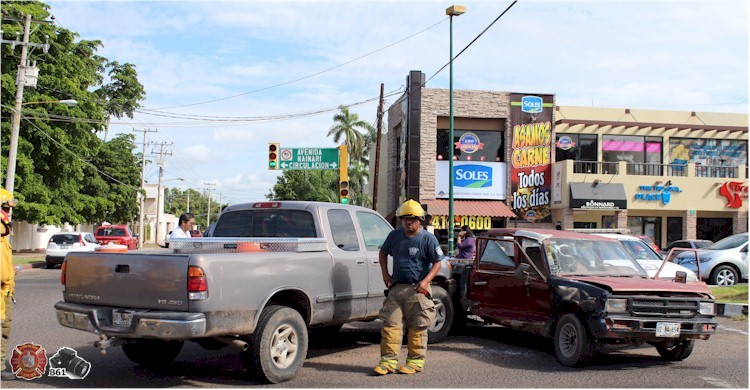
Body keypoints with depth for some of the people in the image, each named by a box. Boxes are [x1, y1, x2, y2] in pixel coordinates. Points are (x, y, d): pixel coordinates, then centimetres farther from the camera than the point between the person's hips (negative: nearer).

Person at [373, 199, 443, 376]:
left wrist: (425, 281, -19)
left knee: (417, 327, 3)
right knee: (390, 324, 1)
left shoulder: (428, 239, -6)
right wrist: (385, 274, 9)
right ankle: (389, 360, 6)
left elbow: (437, 263, -5)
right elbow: (383, 253, 22)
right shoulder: (394, 235, 7)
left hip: (417, 289, -4)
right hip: (396, 287, 4)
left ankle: (416, 361, 14)